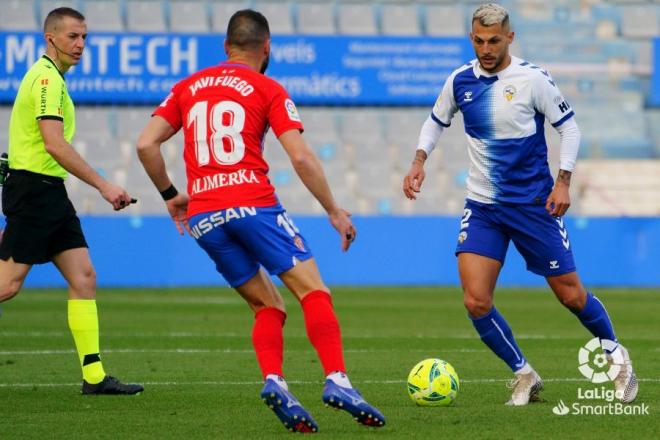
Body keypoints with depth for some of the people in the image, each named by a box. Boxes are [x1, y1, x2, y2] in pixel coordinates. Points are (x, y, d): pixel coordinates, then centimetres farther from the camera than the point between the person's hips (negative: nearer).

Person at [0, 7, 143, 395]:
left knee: (84, 277, 4)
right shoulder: (46, 77, -14)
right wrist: (103, 186, -22)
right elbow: (55, 144, -23)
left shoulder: (51, 77, 18)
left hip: (49, 193, 10)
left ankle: (95, 376, 2)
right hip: (34, 188, -10)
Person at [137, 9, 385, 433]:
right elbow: (301, 156, -4)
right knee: (313, 289, -3)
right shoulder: (268, 90, 5)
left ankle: (274, 381, -11)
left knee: (268, 307, 13)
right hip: (252, 203, -5)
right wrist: (335, 211, 3)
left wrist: (170, 194, 22)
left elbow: (146, 144, 9)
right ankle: (337, 380, -21)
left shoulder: (188, 87, 17)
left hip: (201, 215, 5)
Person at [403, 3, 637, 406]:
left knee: (571, 296, 3)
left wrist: (563, 182, -11)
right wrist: (419, 161, 1)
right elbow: (436, 122, 18)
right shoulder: (460, 81, 0)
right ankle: (524, 376, 7)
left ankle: (618, 358, 30)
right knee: (476, 303, -12)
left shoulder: (533, 80, -11)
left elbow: (569, 126, -2)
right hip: (482, 207, 3)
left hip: (533, 203, -3)